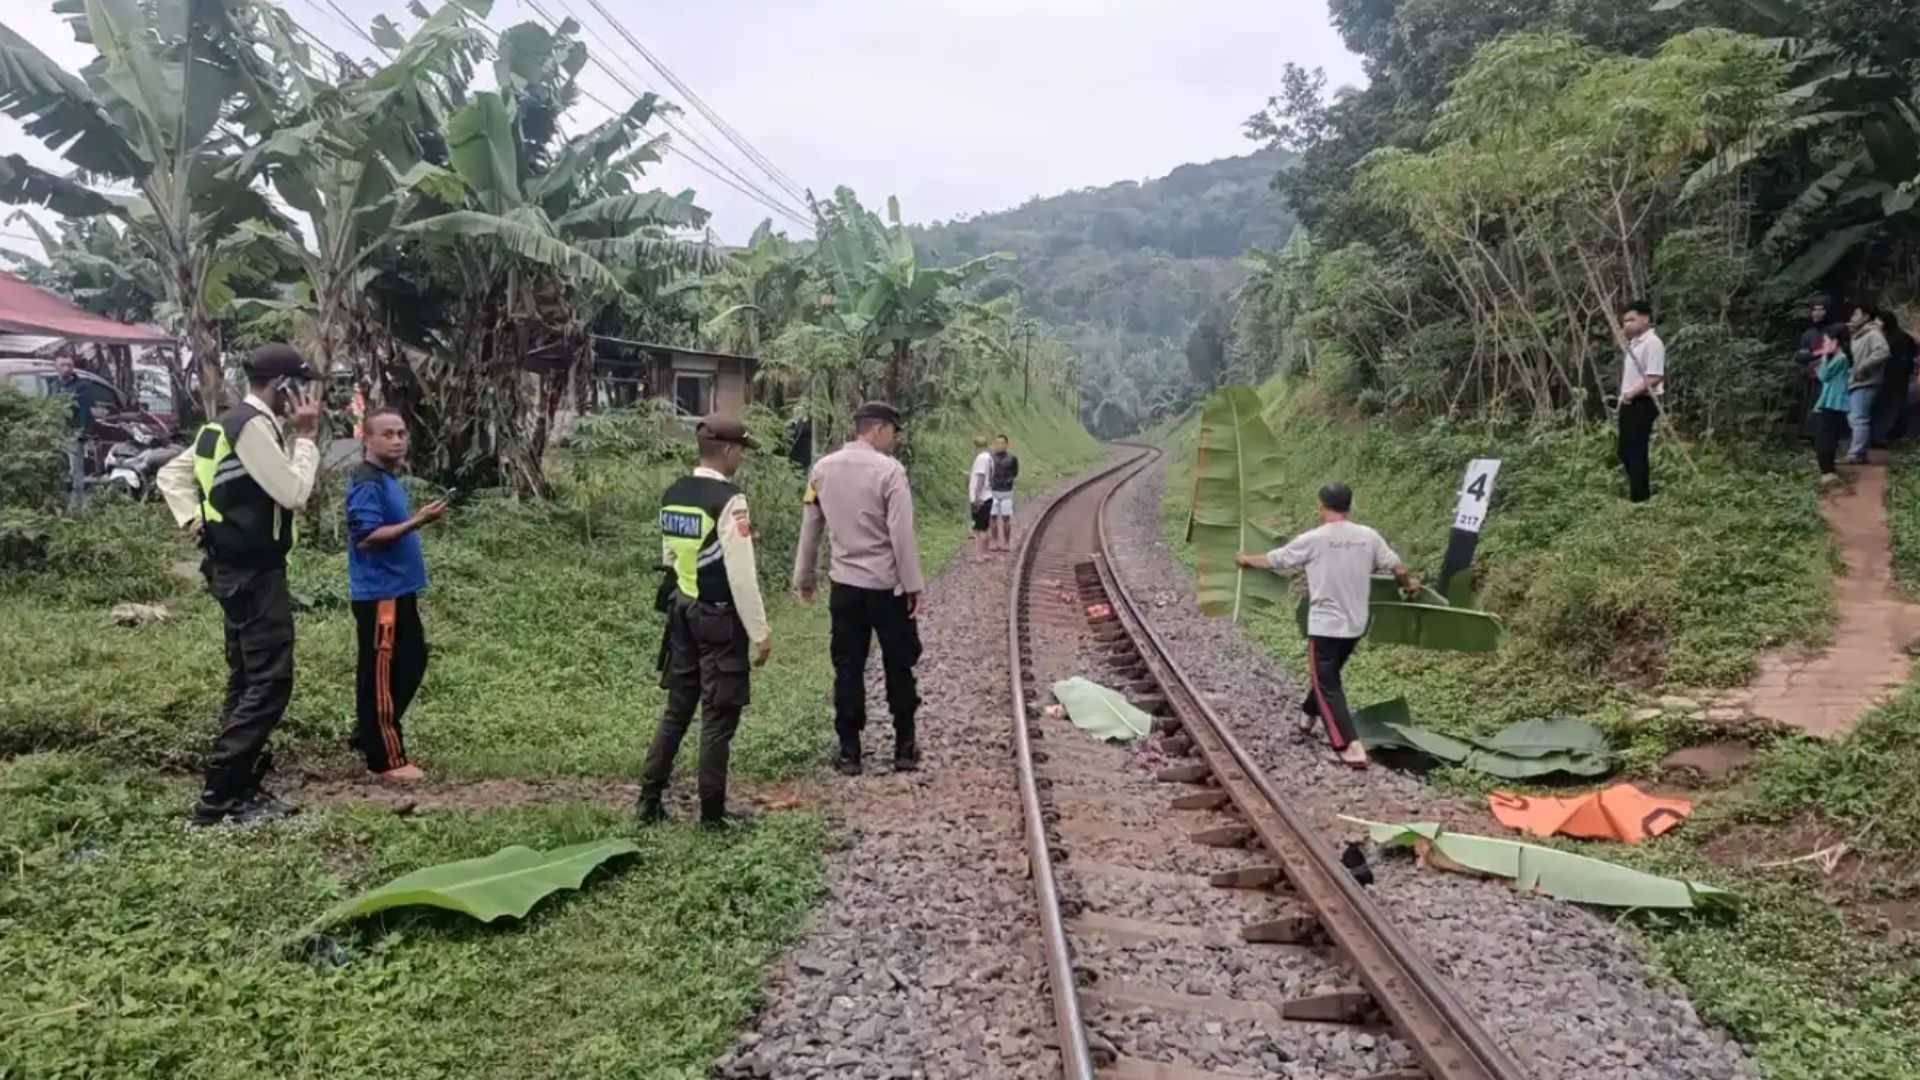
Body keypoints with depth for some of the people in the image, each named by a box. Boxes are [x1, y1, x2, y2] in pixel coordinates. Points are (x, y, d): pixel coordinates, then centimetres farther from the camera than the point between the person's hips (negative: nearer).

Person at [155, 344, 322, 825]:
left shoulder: (227, 424, 13)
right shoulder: (254, 425, -17)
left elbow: (170, 474, 17)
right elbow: (294, 492, -20)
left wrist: (196, 521, 9)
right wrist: (305, 436, -11)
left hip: (236, 568, 11)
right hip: (255, 571, -11)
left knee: (247, 680, 15)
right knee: (269, 683, -9)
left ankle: (238, 787, 22)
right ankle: (219, 798, -7)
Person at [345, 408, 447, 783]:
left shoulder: (388, 479, 13)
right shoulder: (368, 483, -16)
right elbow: (366, 538, -25)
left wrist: (417, 519, 11)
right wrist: (416, 522, -29)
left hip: (399, 591, 10)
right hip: (380, 594, -10)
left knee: (412, 664, 17)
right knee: (382, 674, -3)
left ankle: (368, 735, 29)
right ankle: (387, 759, 5)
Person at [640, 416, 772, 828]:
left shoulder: (672, 494, 6)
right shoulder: (729, 500, -19)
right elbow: (742, 575, -20)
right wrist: (760, 632, -14)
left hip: (682, 611, 8)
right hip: (720, 617, -8)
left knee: (678, 706, 17)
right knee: (719, 715, 3)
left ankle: (650, 799, 22)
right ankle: (712, 812, 11)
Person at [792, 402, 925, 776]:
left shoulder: (822, 469, 2)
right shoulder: (889, 470, -13)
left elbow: (810, 529, 8)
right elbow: (902, 534, -16)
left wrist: (804, 578, 18)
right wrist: (915, 586, -10)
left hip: (844, 584, 4)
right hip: (888, 585, -4)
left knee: (848, 669, 10)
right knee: (898, 667, 10)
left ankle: (849, 753, 13)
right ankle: (905, 748, 18)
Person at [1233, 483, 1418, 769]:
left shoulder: (1313, 539, -11)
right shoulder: (1368, 536, -1)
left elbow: (1273, 560, 0)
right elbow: (1398, 568, 5)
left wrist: (1246, 559, 21)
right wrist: (1408, 585, 29)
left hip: (1325, 626, -6)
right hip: (1355, 625, 6)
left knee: (1327, 686, -1)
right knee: (1327, 676, 26)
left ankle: (1353, 748, -12)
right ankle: (1307, 717, 47)